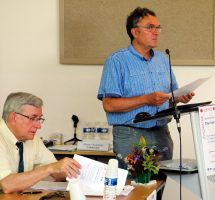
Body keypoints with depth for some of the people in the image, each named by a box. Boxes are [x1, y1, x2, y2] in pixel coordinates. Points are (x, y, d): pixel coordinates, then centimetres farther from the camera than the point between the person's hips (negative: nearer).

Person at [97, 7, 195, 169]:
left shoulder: (163, 59, 13)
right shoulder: (117, 61, -5)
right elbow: (109, 105, -13)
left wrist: (180, 98, -4)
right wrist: (146, 99, -19)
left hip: (162, 134, 5)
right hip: (131, 137, -5)